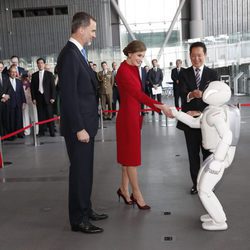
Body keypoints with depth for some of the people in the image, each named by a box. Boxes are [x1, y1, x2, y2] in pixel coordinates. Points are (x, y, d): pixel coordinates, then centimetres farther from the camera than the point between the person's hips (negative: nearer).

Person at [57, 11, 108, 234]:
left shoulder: (78, 53, 14)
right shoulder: (70, 55, -17)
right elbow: (68, 96, -22)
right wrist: (79, 128, -21)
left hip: (86, 124, 9)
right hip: (79, 127, -9)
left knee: (85, 171, 17)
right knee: (79, 172, 1)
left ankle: (85, 210, 31)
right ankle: (78, 219, 15)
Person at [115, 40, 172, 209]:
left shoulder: (134, 68, 11)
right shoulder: (124, 70, -17)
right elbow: (138, 94, -26)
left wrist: (139, 115, 15)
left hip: (134, 115, 9)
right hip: (127, 117, -9)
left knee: (130, 155, 15)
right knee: (131, 156, 2)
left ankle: (124, 190, 28)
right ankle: (137, 195, 14)